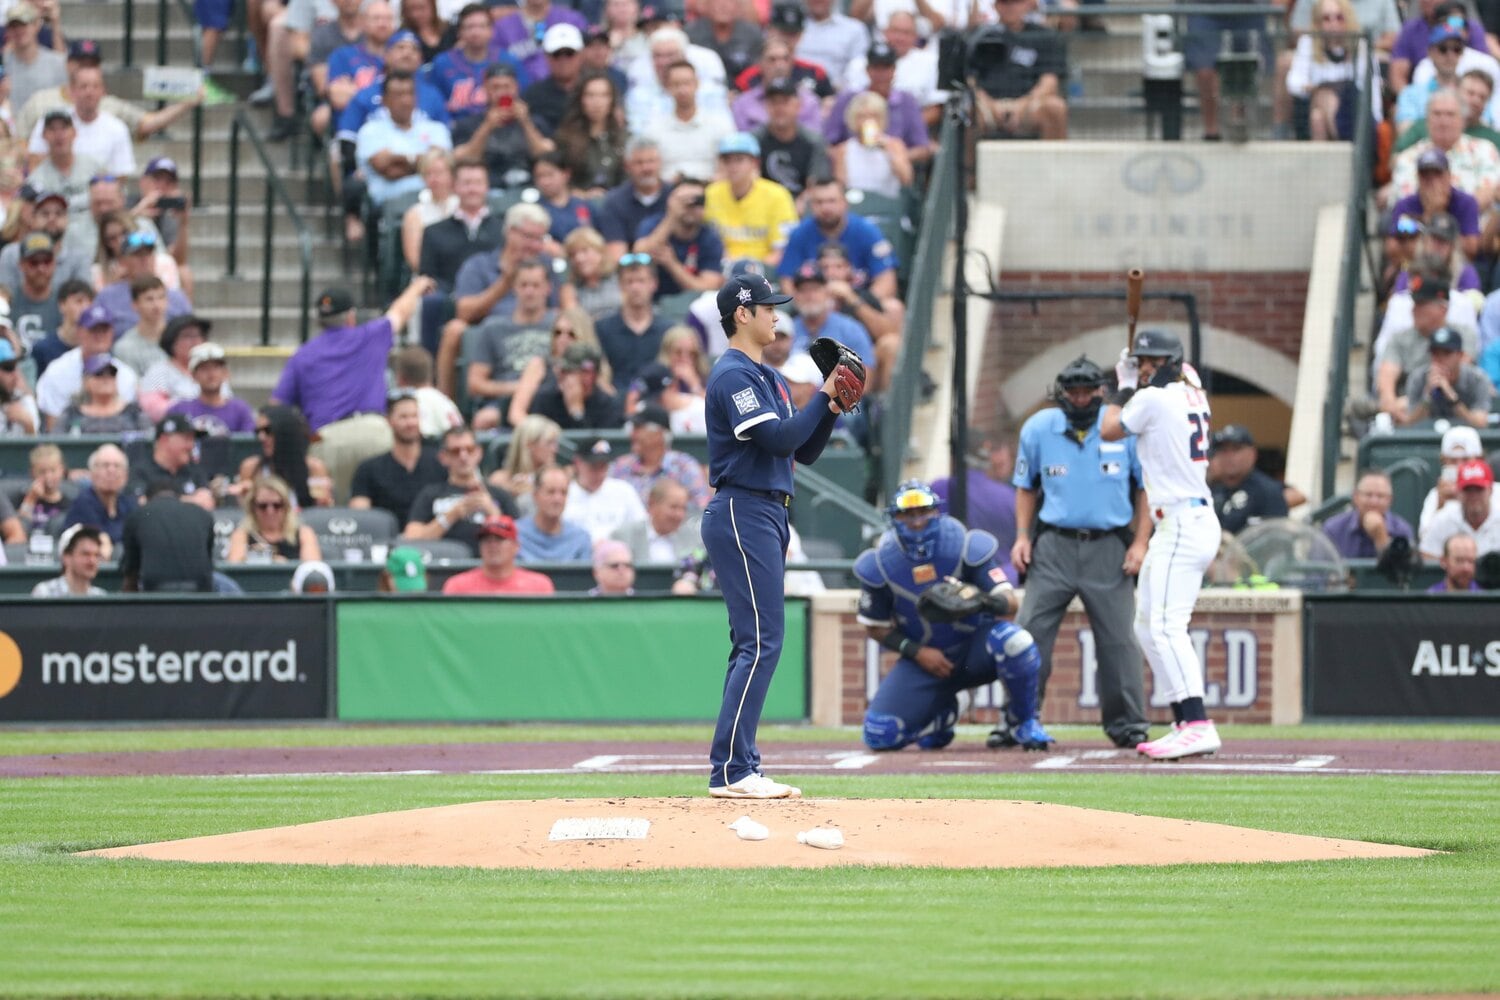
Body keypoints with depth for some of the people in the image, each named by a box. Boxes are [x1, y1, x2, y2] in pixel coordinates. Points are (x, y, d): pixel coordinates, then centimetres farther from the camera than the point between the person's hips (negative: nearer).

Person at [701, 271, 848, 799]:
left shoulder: (770, 379, 20)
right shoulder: (733, 375, -11)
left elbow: (806, 450, 18)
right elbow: (777, 439, -21)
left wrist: (832, 407, 4)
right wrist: (824, 396, -12)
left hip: (767, 517, 11)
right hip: (742, 513, -11)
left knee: (755, 645, 10)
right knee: (760, 642, -14)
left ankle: (739, 770, 11)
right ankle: (731, 771, -17)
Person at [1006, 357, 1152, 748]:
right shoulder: (1038, 429, 3)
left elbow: (1146, 487, 5)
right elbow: (1026, 486, 15)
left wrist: (1140, 542, -4)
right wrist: (1022, 536, 3)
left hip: (1109, 549, -1)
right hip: (1054, 547, 1)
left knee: (1118, 638, 1)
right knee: (1030, 632, -4)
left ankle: (1128, 724, 11)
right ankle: (1016, 722, 2)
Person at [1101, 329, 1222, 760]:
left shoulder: (1152, 398, -11)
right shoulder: (1193, 397, 14)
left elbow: (1109, 430, 3)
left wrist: (1124, 388, 15)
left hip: (1182, 525, -10)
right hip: (1197, 519, 10)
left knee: (1166, 626, -19)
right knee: (1148, 627, 14)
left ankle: (1198, 725, -30)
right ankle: (1185, 725, 11)